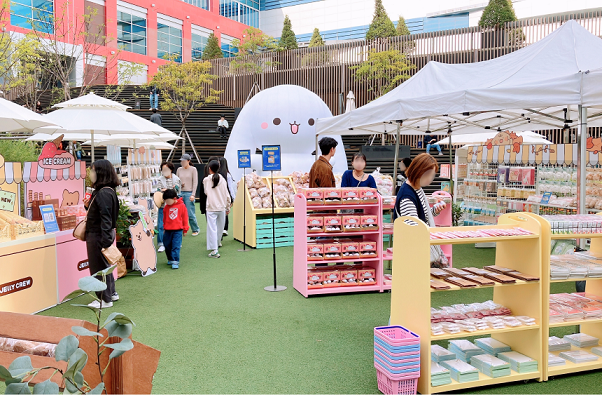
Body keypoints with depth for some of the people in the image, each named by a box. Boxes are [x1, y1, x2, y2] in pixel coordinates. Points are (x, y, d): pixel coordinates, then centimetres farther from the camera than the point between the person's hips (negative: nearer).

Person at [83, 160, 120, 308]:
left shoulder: (104, 193, -21)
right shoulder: (100, 191, 10)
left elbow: (106, 218, -25)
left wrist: (105, 241, -27)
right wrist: (88, 205, 1)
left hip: (98, 236, -10)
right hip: (95, 235, 10)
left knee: (99, 267, 2)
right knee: (104, 265, 20)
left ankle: (105, 299, 14)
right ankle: (111, 293, 33)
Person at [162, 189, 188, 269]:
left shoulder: (182, 206, -4)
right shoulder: (167, 207, 6)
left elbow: (185, 218, 2)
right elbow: (164, 218, 17)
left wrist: (185, 229, 4)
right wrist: (164, 226, 18)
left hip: (178, 230, -4)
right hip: (168, 230, 4)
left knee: (176, 246, -8)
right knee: (167, 245, 11)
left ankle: (175, 262, -6)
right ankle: (170, 259, 29)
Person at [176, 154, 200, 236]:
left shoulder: (193, 169, 0)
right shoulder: (179, 170, 12)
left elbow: (195, 182, -4)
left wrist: (193, 195, -10)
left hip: (189, 193, -4)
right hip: (180, 193, 4)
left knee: (190, 214, -4)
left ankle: (195, 230, 12)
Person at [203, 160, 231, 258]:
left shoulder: (206, 180, -5)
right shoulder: (222, 179, 1)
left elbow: (206, 192, 10)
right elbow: (227, 195, 5)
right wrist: (228, 207, 15)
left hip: (211, 208, -3)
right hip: (222, 207, 3)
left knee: (212, 228, -5)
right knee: (220, 227, 18)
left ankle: (214, 250, -13)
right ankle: (217, 243, 37)